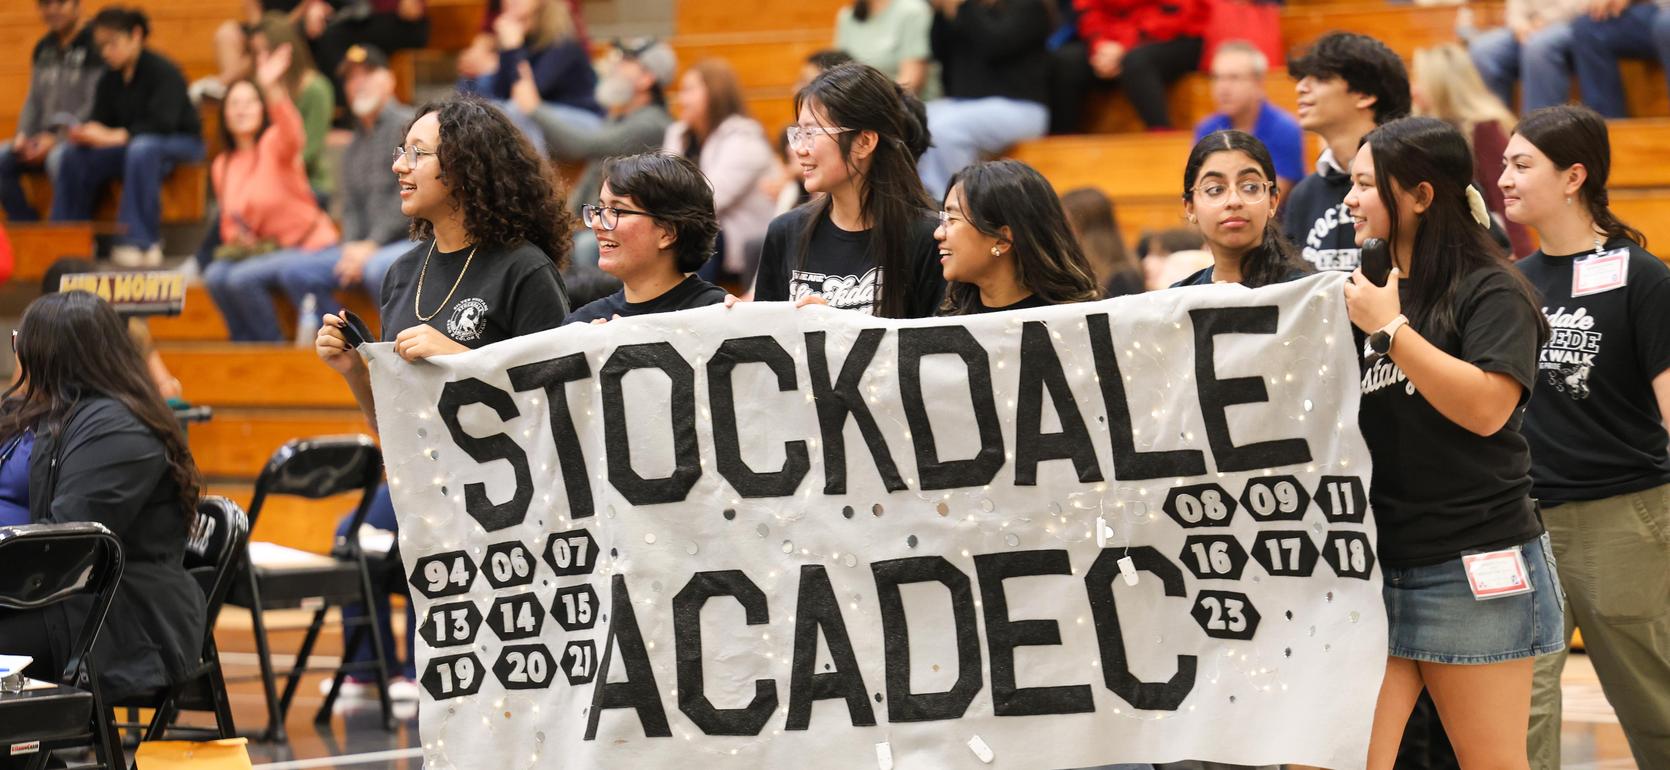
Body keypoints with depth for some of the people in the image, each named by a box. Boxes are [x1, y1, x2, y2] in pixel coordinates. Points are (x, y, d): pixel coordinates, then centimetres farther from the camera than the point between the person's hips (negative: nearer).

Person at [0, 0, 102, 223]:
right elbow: (34, 100, 17)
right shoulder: (43, 49, 15)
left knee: (58, 158, -37)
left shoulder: (94, 46, -9)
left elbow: (95, 106, -15)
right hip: (45, 137, 7)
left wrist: (56, 138, -19)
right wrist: (23, 135, -2)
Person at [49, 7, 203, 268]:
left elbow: (161, 124, -28)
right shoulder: (109, 80, 5)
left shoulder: (164, 72, -16)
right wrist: (86, 134, -22)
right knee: (75, 155, -13)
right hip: (130, 144, 7)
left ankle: (142, 242, -40)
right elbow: (99, 120, 3)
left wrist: (113, 137, -36)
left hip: (182, 143, -7)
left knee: (142, 148, -40)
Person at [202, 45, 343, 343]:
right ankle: (247, 344, -6)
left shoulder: (273, 143, -8)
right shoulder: (222, 166, 11)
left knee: (242, 277, -28)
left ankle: (273, 347, -11)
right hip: (258, 248, 6)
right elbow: (230, 222, 20)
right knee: (215, 276, -21)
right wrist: (236, 237, -5)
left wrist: (272, 89, -51)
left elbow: (291, 136, -34)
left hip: (308, 245, -6)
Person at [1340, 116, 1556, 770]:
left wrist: (1391, 328, -16)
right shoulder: (1358, 292, 11)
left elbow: (1486, 408, -20)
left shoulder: (1488, 293, -5)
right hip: (1370, 562, 5)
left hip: (1471, 569, -5)